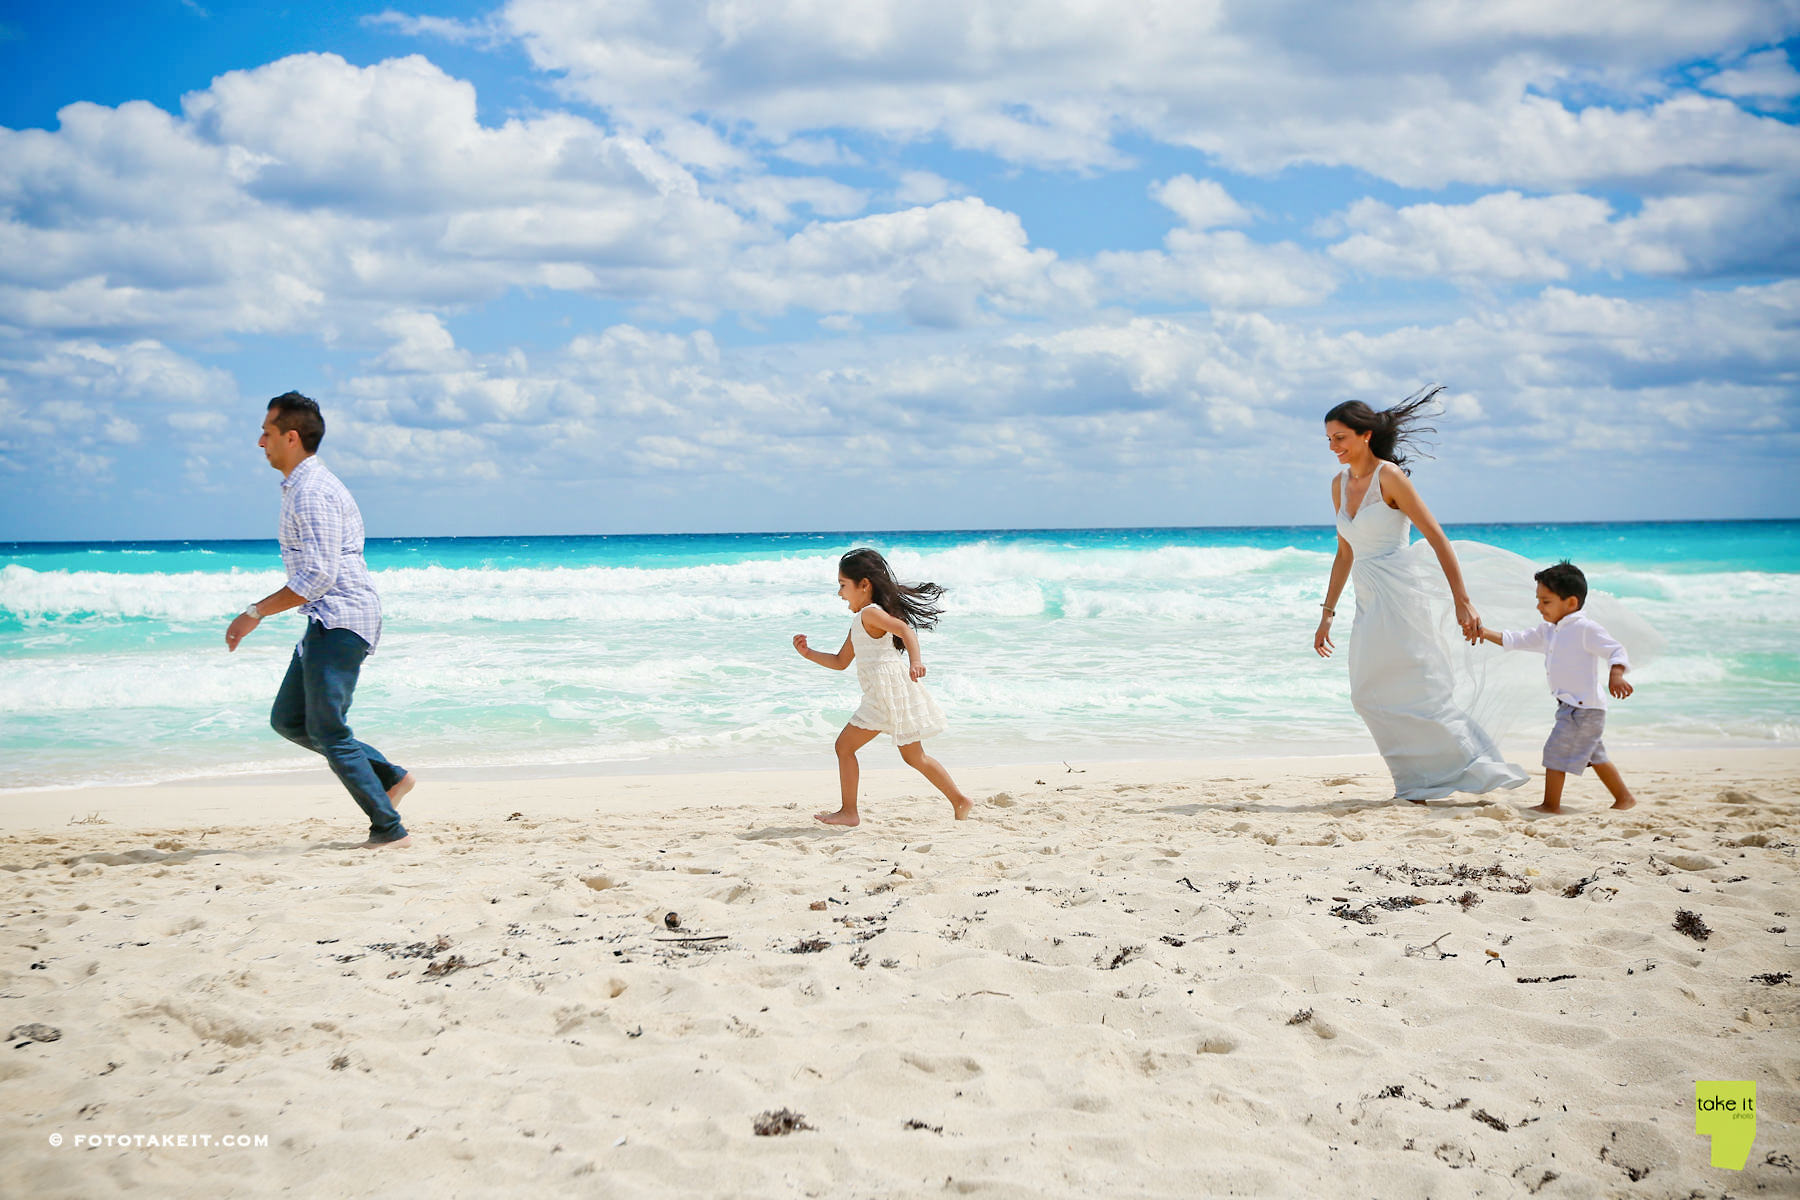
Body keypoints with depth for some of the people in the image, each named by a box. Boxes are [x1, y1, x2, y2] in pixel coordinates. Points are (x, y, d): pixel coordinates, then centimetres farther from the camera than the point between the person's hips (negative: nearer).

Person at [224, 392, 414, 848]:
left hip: (340, 617, -11)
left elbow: (319, 575, -23)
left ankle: (389, 829, -4)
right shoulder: (300, 488, 17)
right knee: (288, 719, 13)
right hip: (326, 622, 11)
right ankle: (389, 776, 15)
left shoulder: (313, 493, -17)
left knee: (326, 729, -9)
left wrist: (256, 613, -20)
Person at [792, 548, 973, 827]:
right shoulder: (859, 624, 21)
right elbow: (840, 662, 26)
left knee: (845, 746, -5)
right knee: (914, 757, 16)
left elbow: (904, 628, -28)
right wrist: (809, 653, 15)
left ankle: (848, 812, -2)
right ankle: (959, 801, 17)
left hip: (890, 687, -10)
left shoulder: (870, 613, -10)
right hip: (883, 695, 10)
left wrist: (915, 661, -43)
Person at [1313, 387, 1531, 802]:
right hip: (1369, 604, 8)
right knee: (1370, 695, 3)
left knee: (1423, 692, -7)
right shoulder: (1340, 485, 11)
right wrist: (1327, 614, 19)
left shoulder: (1390, 477, -11)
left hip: (1402, 596, -8)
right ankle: (1420, 782, 11)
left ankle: (1478, 770, 5)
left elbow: (1437, 539, -12)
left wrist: (1462, 601, -16)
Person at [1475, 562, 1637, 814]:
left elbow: (1616, 652, -19)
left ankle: (1551, 805, -2)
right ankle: (1624, 798, 29)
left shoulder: (1585, 628, -14)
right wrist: (1486, 633, 10)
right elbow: (1516, 640, 18)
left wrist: (1616, 676, -37)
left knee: (1556, 750, -9)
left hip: (1583, 705, -10)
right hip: (1572, 705, 10)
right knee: (1595, 755, 18)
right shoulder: (1548, 632, 14)